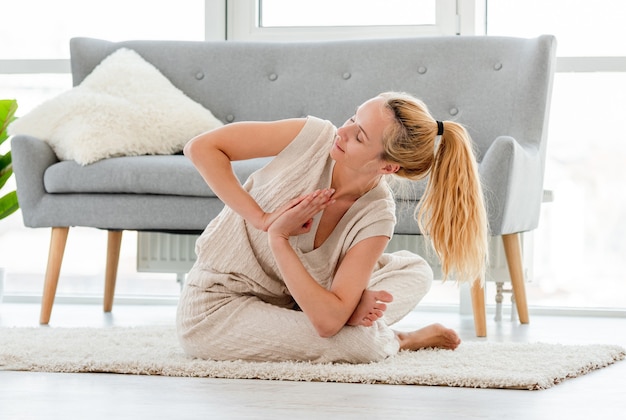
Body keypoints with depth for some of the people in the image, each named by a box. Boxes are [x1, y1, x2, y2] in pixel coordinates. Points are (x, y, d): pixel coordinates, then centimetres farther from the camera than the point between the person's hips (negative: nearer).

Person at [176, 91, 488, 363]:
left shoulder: (376, 217, -15)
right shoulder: (312, 137, -20)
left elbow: (328, 320, -23)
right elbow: (200, 148, -20)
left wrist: (277, 238, -30)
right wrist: (262, 219, -26)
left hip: (286, 306, 4)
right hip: (216, 308, -4)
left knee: (414, 270, 0)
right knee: (362, 344, -23)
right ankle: (398, 341, 10)